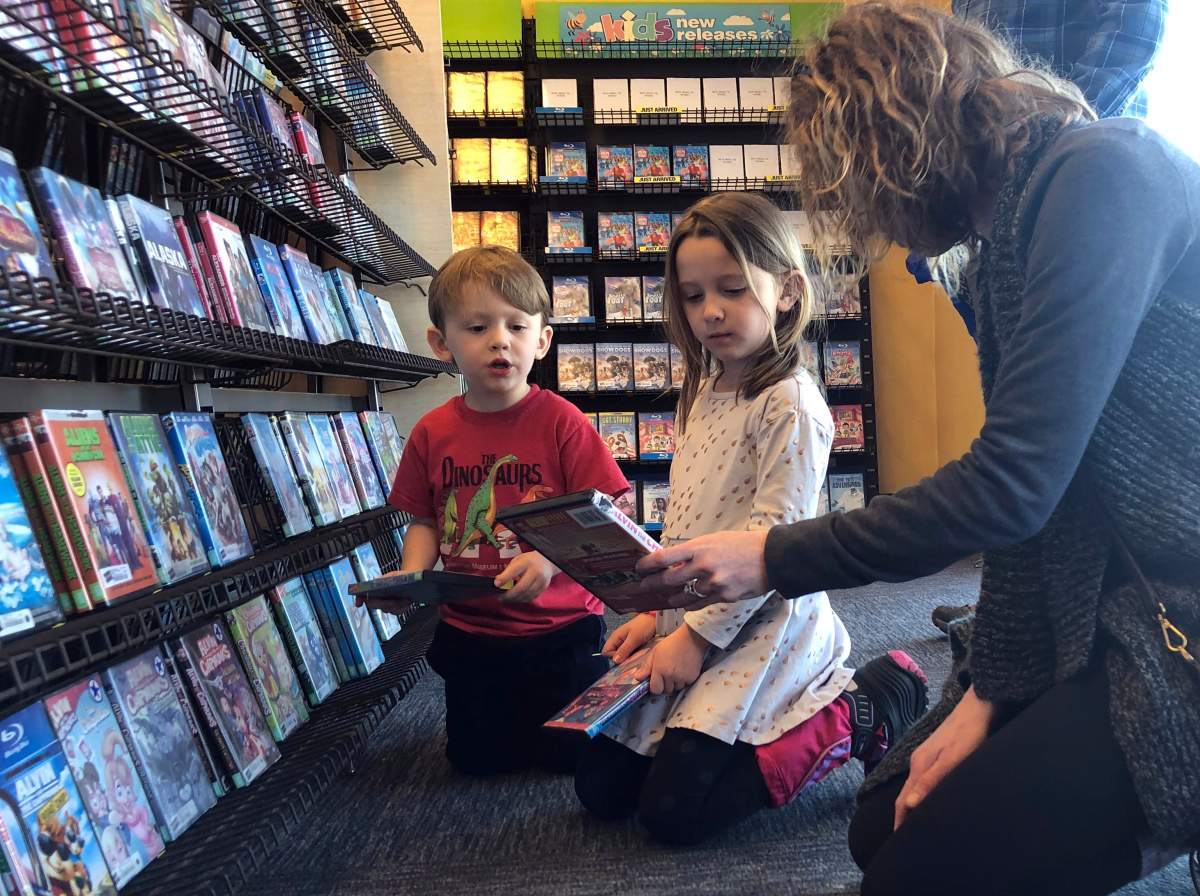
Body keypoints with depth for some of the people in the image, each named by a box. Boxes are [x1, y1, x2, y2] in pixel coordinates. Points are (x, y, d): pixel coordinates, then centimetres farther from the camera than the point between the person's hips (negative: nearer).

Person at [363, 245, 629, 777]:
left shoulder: (560, 421, -14)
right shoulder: (433, 433, -3)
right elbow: (424, 522, 7)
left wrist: (550, 558, -32)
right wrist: (410, 576, -12)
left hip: (558, 626, -3)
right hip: (469, 629, 4)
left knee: (568, 753, 7)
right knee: (476, 758, 14)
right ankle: (510, 704, 44)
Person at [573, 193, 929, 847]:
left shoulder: (790, 404, -15)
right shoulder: (701, 396, 11)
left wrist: (697, 634, -18)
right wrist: (655, 612, 9)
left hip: (760, 628, -8)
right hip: (688, 623, 8)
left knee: (673, 812, -11)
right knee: (601, 787, 8)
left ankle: (858, 709, 5)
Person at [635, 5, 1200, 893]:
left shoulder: (1103, 176, -18)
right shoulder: (1008, 236, 10)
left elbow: (1012, 484, -25)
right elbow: (1021, 480, 6)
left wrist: (775, 558, -15)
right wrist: (990, 687, -1)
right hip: (1115, 612, 8)